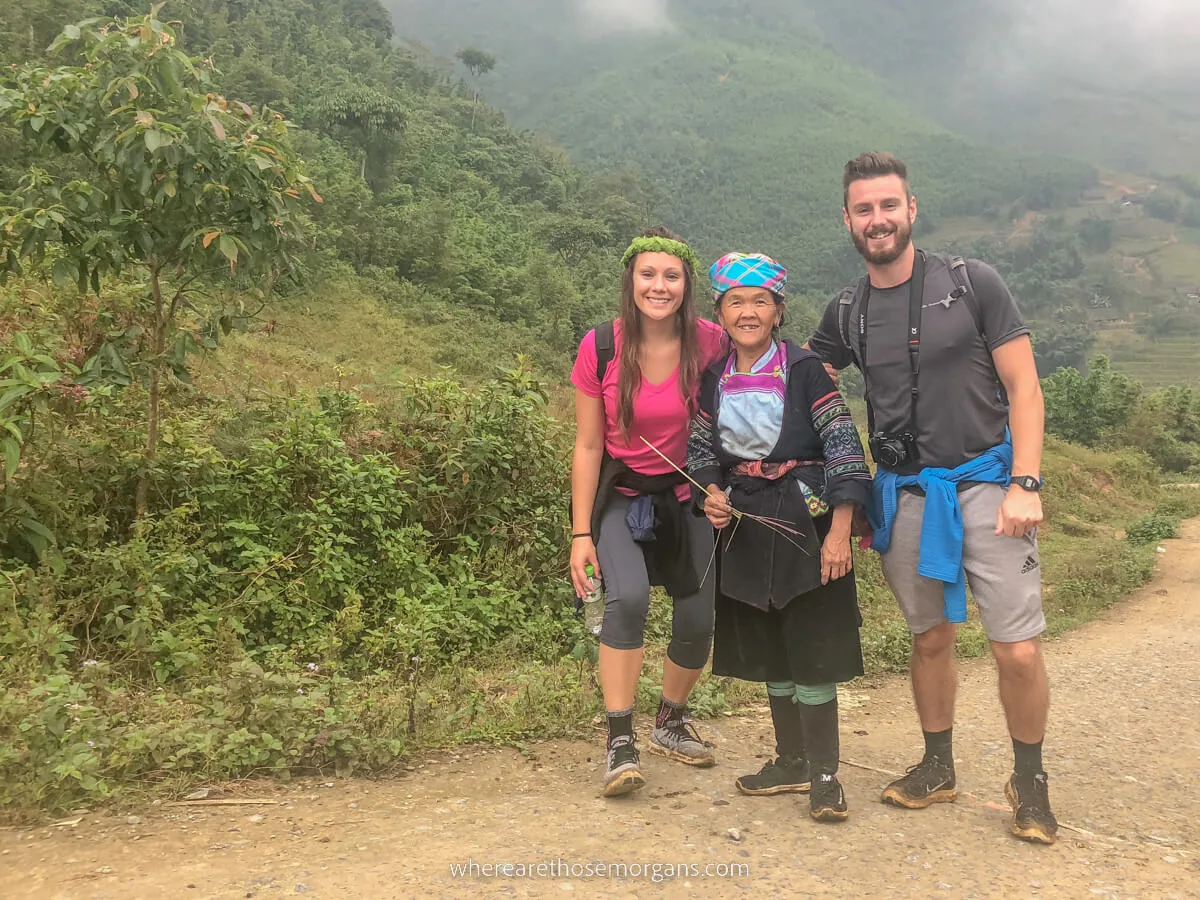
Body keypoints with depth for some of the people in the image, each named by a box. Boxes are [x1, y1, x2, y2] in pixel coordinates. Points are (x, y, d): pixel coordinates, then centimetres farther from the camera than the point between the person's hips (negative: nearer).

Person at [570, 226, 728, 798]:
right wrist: (581, 533, -9)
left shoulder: (710, 344, -12)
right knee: (628, 598, -25)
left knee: (699, 621, 2)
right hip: (621, 494, -2)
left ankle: (670, 723, 31)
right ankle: (620, 743, -12)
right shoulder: (600, 349, -13)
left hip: (688, 494, 2)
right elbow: (588, 445, -8)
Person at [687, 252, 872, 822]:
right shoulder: (714, 379, 7)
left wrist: (839, 530, -16)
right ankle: (791, 762, 28)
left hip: (805, 520, -5)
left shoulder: (804, 369, -7)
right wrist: (710, 494, -4)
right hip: (744, 526, 5)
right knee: (766, 649, 13)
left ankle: (824, 775, 9)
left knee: (812, 648, -3)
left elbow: (844, 448, -10)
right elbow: (700, 449, 17)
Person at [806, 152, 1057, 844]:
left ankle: (1030, 784, 17)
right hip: (905, 493, 3)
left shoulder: (972, 283, -2)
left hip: (986, 481, -3)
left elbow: (1024, 386, -2)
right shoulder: (846, 314, 7)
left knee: (1019, 650, -5)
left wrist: (1025, 484, -11)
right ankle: (939, 768, 32)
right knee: (931, 638, 13)